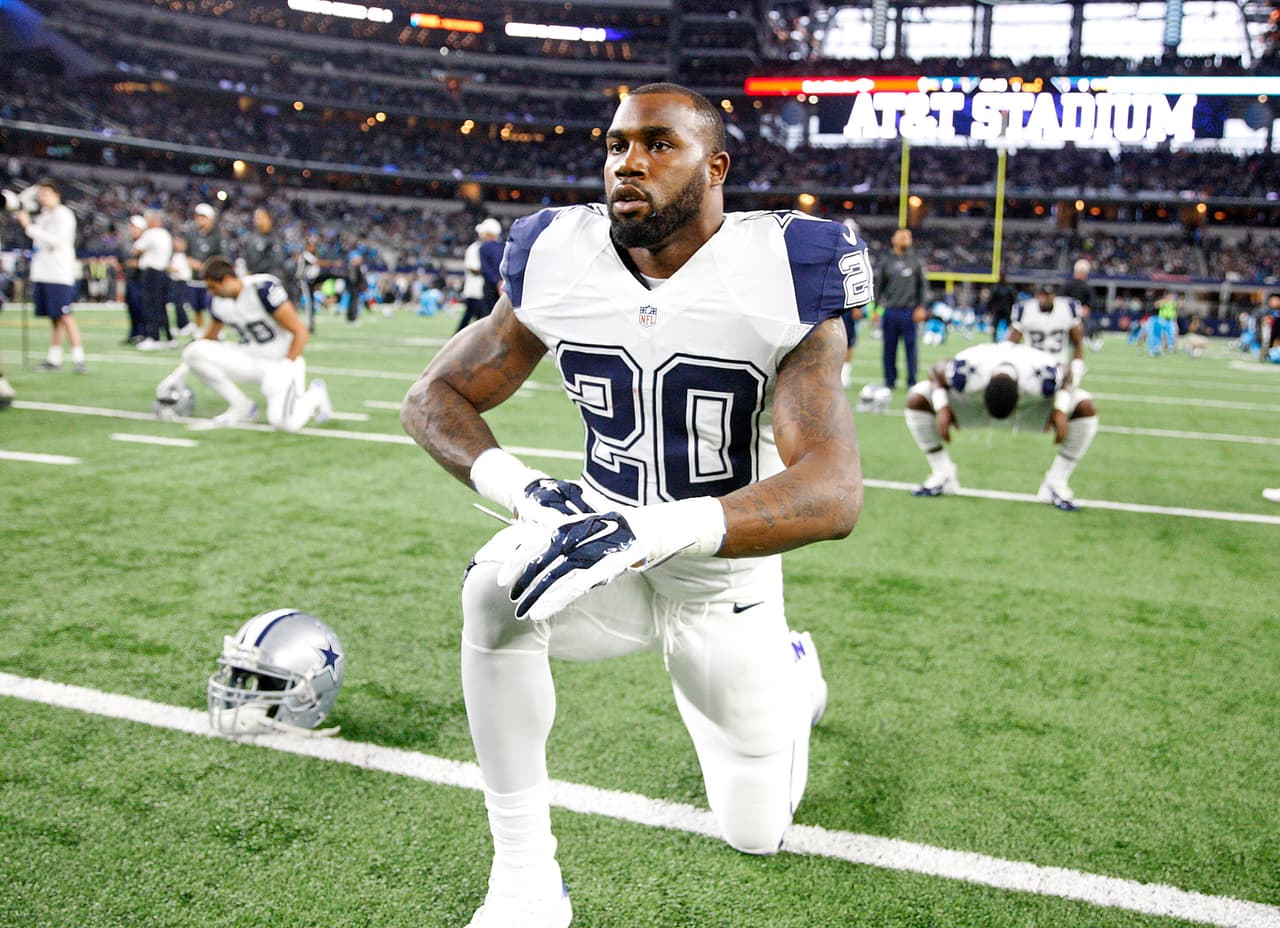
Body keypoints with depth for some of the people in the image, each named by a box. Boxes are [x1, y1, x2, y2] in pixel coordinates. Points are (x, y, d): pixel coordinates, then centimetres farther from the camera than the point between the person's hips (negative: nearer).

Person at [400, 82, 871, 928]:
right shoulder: (560, 264, -12)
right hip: (609, 547, 2)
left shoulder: (782, 279, -22)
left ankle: (789, 668, 45)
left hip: (727, 581, -1)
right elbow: (434, 397, -5)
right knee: (497, 589, -33)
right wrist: (522, 487, -27)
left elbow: (835, 493, -31)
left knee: (756, 832, 12)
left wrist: (651, 530, -46)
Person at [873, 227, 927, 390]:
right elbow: (879, 286, 10)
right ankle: (890, 381, 14)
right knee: (889, 348, 5)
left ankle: (912, 381, 6)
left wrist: (921, 308, -2)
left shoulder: (916, 261, 7)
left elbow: (921, 286, 7)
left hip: (909, 312, -1)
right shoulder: (886, 263, 9)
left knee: (910, 347, -1)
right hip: (890, 311, 1)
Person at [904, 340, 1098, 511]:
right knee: (917, 400, -21)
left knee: (1085, 408, -24)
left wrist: (1061, 410, -27)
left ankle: (1055, 485, -8)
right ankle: (943, 476, -4)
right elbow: (936, 371, -17)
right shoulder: (966, 374, -42)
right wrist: (942, 408, -28)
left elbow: (1066, 376, -14)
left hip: (1029, 408, 0)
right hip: (974, 403, 0)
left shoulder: (1041, 378, -42)